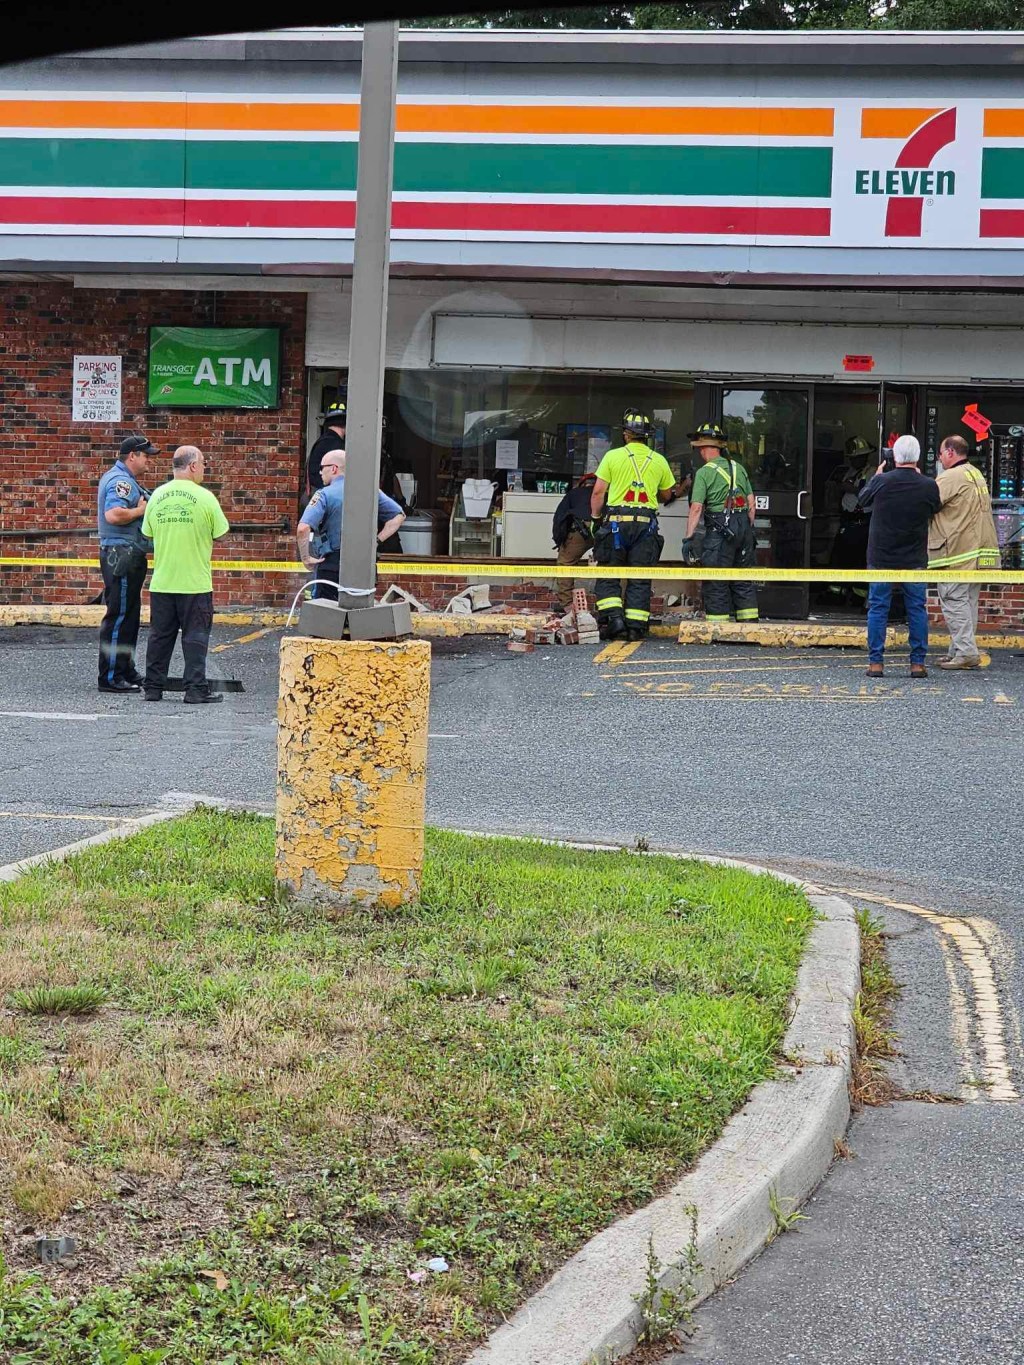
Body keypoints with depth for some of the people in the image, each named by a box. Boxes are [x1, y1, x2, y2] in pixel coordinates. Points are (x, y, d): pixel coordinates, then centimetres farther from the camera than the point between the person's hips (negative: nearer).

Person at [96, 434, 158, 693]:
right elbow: (113, 514, -28)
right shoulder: (121, 480, -15)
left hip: (127, 556, 11)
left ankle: (126, 671, 24)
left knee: (128, 615, 16)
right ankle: (110, 678, -7)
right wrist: (141, 510, -16)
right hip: (122, 555, -11)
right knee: (119, 616, -9)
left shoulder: (119, 478, 18)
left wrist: (139, 491, 10)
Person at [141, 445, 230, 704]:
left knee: (160, 635, 11)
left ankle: (153, 687, 14)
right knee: (195, 636, 2)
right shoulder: (204, 497, -10)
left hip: (162, 582, 4)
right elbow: (221, 534, -4)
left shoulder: (157, 496, 3)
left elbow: (148, 533, 11)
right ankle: (196, 689, 2)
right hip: (195, 582, -4)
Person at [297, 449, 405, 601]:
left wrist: (306, 558, -12)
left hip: (331, 565, -5)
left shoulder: (325, 495, -10)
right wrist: (377, 540, 10)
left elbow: (303, 529, -24)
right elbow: (399, 516, 12)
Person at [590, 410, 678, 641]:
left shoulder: (613, 456, 0)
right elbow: (666, 495, 18)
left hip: (616, 521, -2)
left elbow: (598, 492, -1)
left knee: (608, 576, 6)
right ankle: (636, 626, 2)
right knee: (640, 580, 5)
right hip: (646, 524, 2)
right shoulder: (659, 461, 7)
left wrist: (596, 518, 9)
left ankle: (613, 618, -8)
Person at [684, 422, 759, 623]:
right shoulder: (739, 468, 12)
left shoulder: (705, 472, -6)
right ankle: (749, 622, 12)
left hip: (720, 529, -6)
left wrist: (689, 538, -10)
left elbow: (696, 508, -11)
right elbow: (751, 503, 14)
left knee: (716, 582, -2)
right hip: (743, 524, 6)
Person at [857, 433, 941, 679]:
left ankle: (875, 662, 4)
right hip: (914, 560, 0)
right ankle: (918, 662, 8)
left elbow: (863, 498, 9)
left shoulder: (881, 481, -11)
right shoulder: (928, 486, -8)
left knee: (878, 608, 6)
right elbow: (935, 510, 12)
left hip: (881, 557, 0)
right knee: (917, 609, 8)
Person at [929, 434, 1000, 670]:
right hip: (978, 551, 9)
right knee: (967, 601, 12)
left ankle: (965, 652, -11)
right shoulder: (977, 475, 19)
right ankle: (960, 651, 16)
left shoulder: (950, 477, -13)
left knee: (954, 600, -7)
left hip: (957, 553, -9)